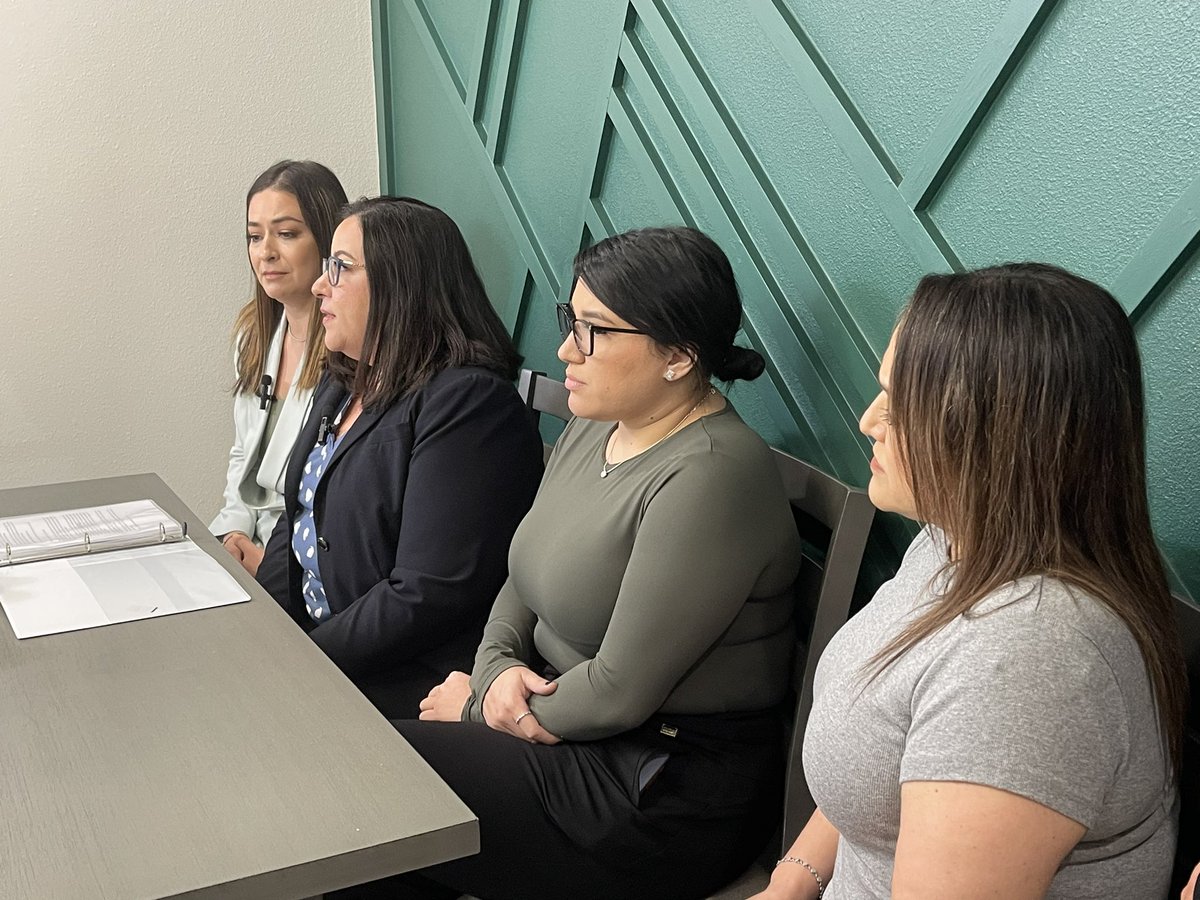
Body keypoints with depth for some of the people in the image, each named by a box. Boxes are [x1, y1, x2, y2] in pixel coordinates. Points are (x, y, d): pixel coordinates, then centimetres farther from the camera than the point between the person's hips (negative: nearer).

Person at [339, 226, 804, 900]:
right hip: (569, 731, 8)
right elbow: (525, 579, 13)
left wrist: (476, 705, -9)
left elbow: (619, 693, -23)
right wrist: (498, 668, -8)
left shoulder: (711, 477, -24)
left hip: (665, 798, -8)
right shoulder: (594, 428, 5)